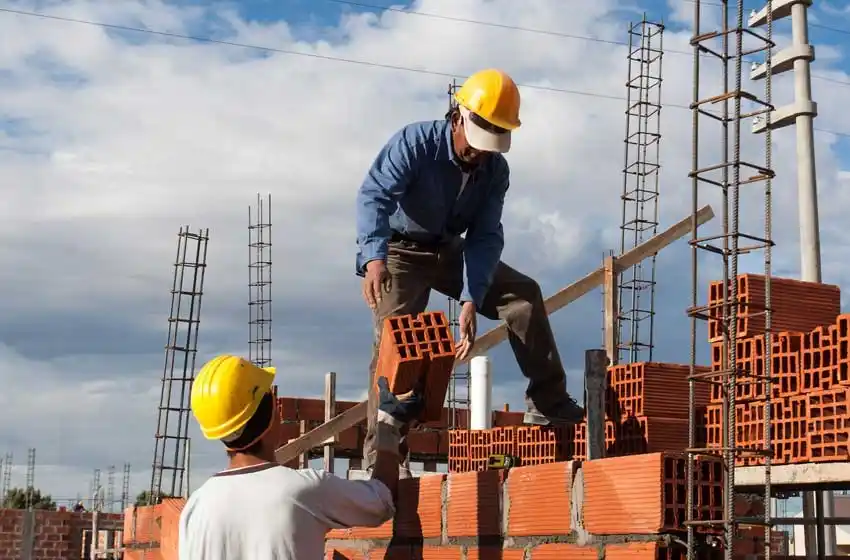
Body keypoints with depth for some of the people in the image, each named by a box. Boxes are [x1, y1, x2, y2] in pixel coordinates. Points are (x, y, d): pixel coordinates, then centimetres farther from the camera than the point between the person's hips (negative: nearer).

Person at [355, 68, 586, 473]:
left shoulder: (496, 170, -9)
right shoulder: (415, 143, -24)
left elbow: (486, 237, -13)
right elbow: (374, 195, -36)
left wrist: (470, 301, -27)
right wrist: (374, 257, -54)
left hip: (449, 252, 5)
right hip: (400, 252, -5)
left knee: (524, 293, -4)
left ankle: (547, 403, 1)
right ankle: (380, 454, -15)